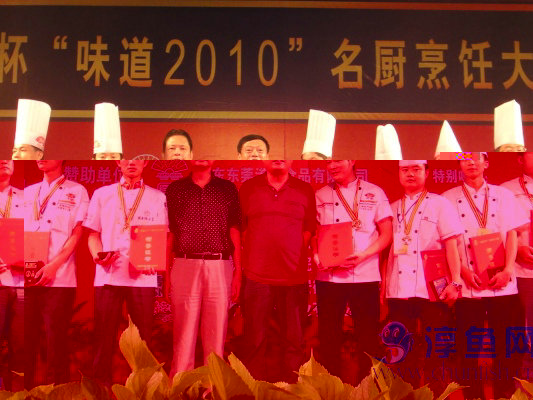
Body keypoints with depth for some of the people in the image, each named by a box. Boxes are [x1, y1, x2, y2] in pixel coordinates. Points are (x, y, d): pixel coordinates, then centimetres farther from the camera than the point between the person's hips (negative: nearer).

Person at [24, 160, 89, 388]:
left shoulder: (76, 192, 3)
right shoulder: (29, 192, 16)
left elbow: (77, 234, -3)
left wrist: (53, 265, -13)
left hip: (59, 278, -4)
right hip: (27, 277, 4)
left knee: (56, 337, -1)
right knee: (26, 336, 6)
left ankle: (56, 384, 11)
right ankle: (24, 386, 18)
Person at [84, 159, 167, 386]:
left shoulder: (157, 197, 10)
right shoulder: (101, 194, 12)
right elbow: (93, 234, 11)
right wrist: (97, 255, -10)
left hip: (143, 277, 0)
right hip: (107, 275, 1)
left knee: (143, 338, 2)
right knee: (104, 336, 3)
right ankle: (101, 384, 15)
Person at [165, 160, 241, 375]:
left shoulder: (228, 189, 11)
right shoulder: (175, 189, 11)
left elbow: (235, 232, 10)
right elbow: (168, 234, 10)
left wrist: (237, 272, 4)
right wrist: (166, 273, 4)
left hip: (220, 266, 1)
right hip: (185, 265, 0)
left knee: (217, 330, 4)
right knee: (184, 330, 1)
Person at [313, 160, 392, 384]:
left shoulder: (374, 193, 4)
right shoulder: (321, 196, 9)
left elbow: (386, 235, 2)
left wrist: (363, 255, -14)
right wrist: (317, 256, -10)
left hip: (365, 275, -1)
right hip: (328, 276, 2)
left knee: (368, 337, 4)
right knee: (329, 337, 7)